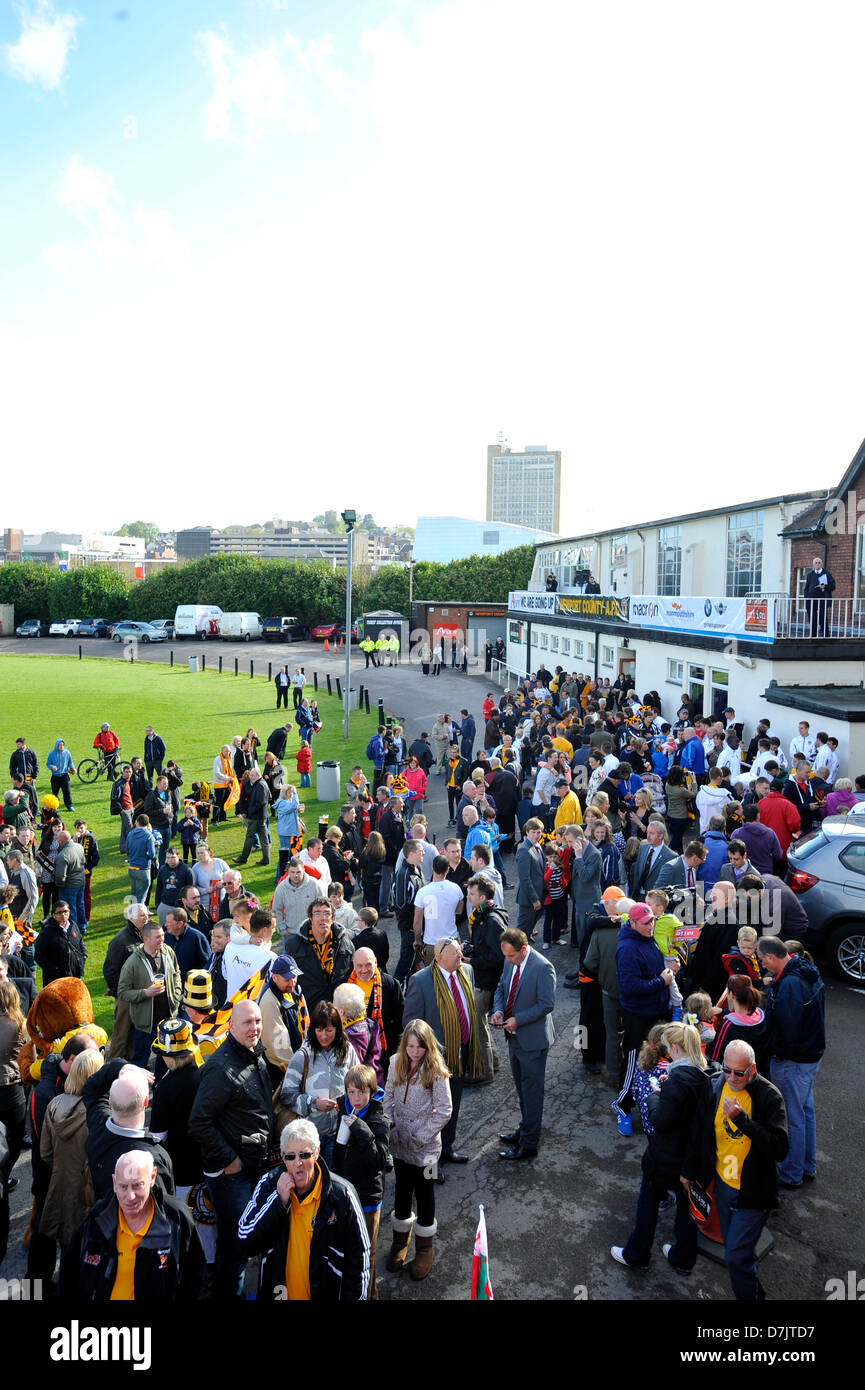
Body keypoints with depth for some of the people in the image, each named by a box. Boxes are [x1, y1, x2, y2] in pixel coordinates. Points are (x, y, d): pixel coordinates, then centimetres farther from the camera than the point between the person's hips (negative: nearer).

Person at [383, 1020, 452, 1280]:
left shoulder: (436, 1071, -18)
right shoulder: (396, 1064, -6)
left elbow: (444, 1111, -15)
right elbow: (389, 1098, 7)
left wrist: (419, 1137, -14)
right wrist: (390, 1125, -4)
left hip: (425, 1146, -4)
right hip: (399, 1142, 4)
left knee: (424, 1194, 10)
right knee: (401, 1191, 19)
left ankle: (425, 1248, 30)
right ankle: (400, 1241, 40)